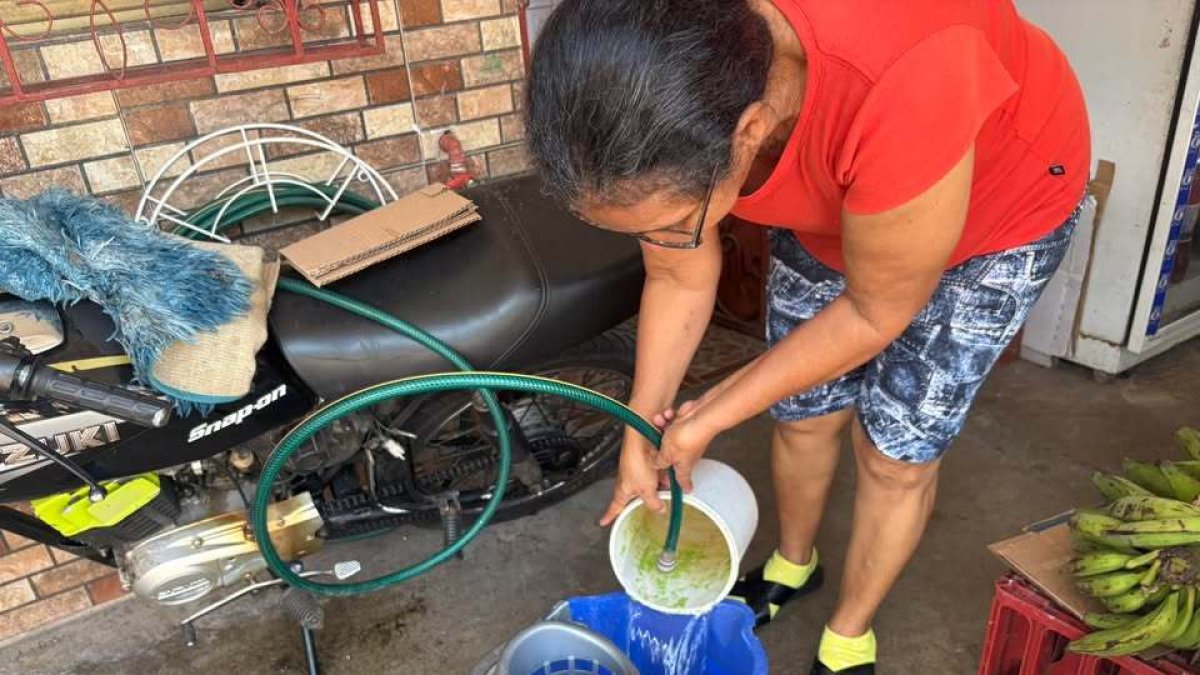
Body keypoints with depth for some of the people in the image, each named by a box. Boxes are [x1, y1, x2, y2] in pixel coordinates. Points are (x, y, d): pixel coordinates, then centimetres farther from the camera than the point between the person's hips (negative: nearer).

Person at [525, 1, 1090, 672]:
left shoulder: (899, 100, -45)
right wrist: (640, 435, -7)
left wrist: (712, 416, -20)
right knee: (805, 412, 12)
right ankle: (792, 565, 42)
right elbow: (679, 281, -11)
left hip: (1003, 204, -4)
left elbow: (875, 312, -27)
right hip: (830, 208, 4)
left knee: (898, 450, 3)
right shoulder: (659, 97, -28)